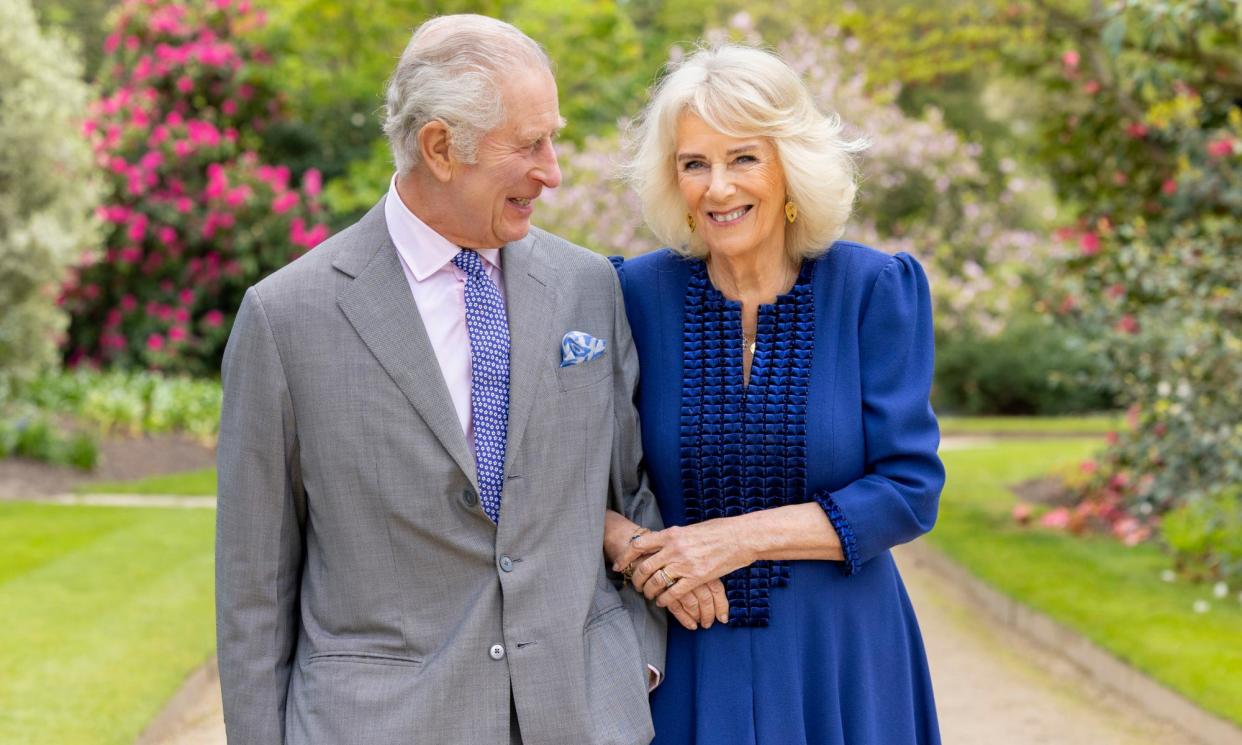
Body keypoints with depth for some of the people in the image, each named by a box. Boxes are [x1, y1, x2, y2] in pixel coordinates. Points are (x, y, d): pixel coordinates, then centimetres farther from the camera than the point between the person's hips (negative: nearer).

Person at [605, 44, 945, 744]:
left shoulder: (874, 290, -6)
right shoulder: (638, 293, -4)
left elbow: (910, 490, -10)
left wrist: (740, 537, -18)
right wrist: (629, 545, -20)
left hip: (840, 660, 0)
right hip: (687, 664, 1)